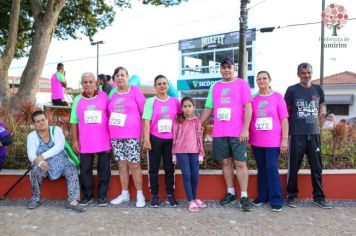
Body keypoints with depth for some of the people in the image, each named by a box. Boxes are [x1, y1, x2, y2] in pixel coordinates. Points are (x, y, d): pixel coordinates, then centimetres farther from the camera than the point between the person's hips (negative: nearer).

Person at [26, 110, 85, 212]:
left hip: (61, 162, 0)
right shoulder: (32, 136, 1)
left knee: (72, 171, -28)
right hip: (44, 165, 0)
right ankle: (36, 198, -8)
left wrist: (43, 156, -25)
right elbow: (31, 155, -11)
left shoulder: (56, 130, 0)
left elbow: (59, 146, -15)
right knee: (35, 171, -31)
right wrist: (40, 162, -34)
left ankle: (73, 201, -33)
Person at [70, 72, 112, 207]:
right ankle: (88, 195, 22)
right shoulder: (78, 100, 7)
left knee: (104, 169, 6)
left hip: (104, 142, -2)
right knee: (85, 169, 8)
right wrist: (74, 141, 3)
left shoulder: (104, 97, 1)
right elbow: (74, 122, 7)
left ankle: (102, 195, 19)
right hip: (85, 143, 2)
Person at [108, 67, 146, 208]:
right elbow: (109, 112, 17)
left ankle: (140, 195, 9)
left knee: (134, 165, -2)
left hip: (132, 135, -4)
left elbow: (144, 111, -1)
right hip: (115, 136, 4)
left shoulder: (135, 91, 0)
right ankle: (125, 194, 20)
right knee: (122, 164, 9)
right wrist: (110, 132, 9)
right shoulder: (112, 93, 10)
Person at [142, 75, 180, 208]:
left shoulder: (175, 101, 5)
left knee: (169, 168, 9)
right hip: (155, 139, -2)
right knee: (154, 168, 5)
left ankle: (170, 195, 18)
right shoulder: (151, 101, -2)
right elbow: (146, 122, -6)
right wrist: (146, 139, -13)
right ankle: (154, 196, 15)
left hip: (170, 140, 2)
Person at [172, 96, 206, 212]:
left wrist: (201, 153, 5)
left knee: (195, 175, 4)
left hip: (194, 151, 2)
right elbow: (174, 138, 3)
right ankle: (191, 201, 1)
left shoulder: (196, 121, 8)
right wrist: (174, 154, 1)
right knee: (187, 175, -5)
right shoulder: (177, 121, 3)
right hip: (181, 151, -2)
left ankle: (194, 198, 24)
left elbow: (199, 137, 8)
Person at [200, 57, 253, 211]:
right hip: (219, 133, 4)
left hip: (238, 132, -4)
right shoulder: (214, 87, 14)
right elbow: (208, 109, 16)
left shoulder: (241, 84, 3)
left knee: (240, 163, -1)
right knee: (226, 162, 10)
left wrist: (245, 129, -13)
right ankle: (230, 192, 23)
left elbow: (248, 107, -4)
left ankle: (244, 196, 6)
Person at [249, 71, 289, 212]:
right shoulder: (253, 99, 7)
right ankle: (263, 196, 22)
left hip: (273, 141, -3)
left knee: (272, 168, -6)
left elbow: (284, 120, -1)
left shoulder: (277, 97, 0)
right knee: (262, 169, 11)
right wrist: (247, 138, 9)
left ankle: (276, 200, 4)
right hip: (256, 141, 3)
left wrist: (284, 139, -7)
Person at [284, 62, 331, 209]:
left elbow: (320, 110, 20)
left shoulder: (318, 90, 9)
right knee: (294, 167, 3)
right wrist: (289, 129, 0)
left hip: (314, 133, 4)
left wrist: (314, 122, 13)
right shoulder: (292, 90, -1)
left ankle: (319, 197, 17)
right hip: (297, 134, -3)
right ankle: (291, 195, 15)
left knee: (316, 166, 7)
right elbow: (286, 113, 2)